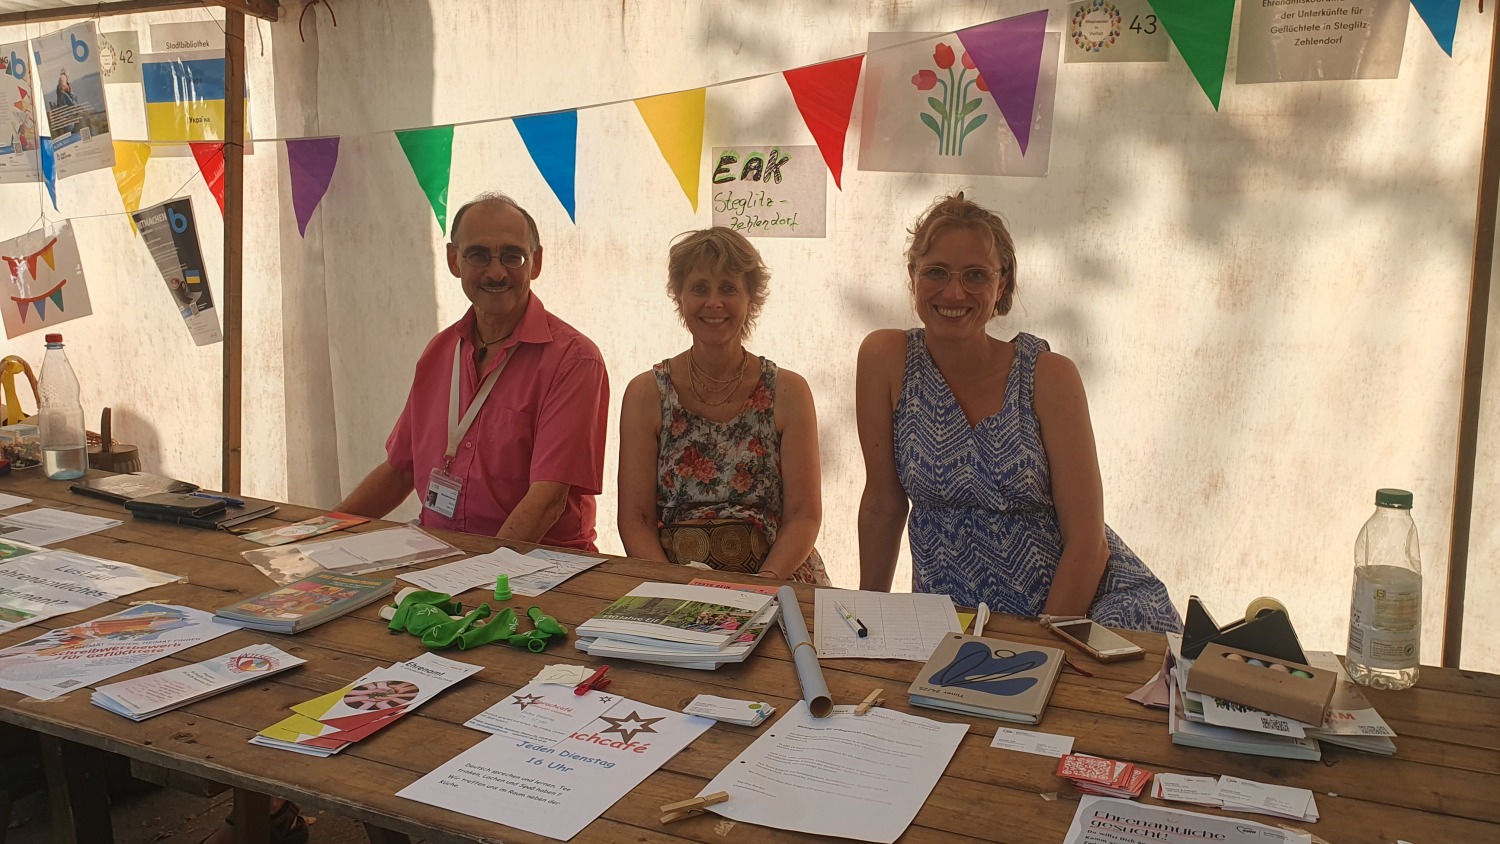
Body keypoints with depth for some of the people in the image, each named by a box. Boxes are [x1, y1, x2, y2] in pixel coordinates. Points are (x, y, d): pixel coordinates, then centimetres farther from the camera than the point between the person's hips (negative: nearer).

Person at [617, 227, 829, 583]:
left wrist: (760, 586, -16)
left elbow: (804, 515, 0)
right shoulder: (646, 393, 3)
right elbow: (635, 521, 1)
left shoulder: (788, 392, 3)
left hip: (777, 583, 0)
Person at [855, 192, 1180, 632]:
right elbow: (883, 503, 1)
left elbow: (1088, 541, -11)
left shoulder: (1048, 376, -10)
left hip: (1090, 604, -4)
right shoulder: (885, 359, -6)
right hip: (959, 620, 4)